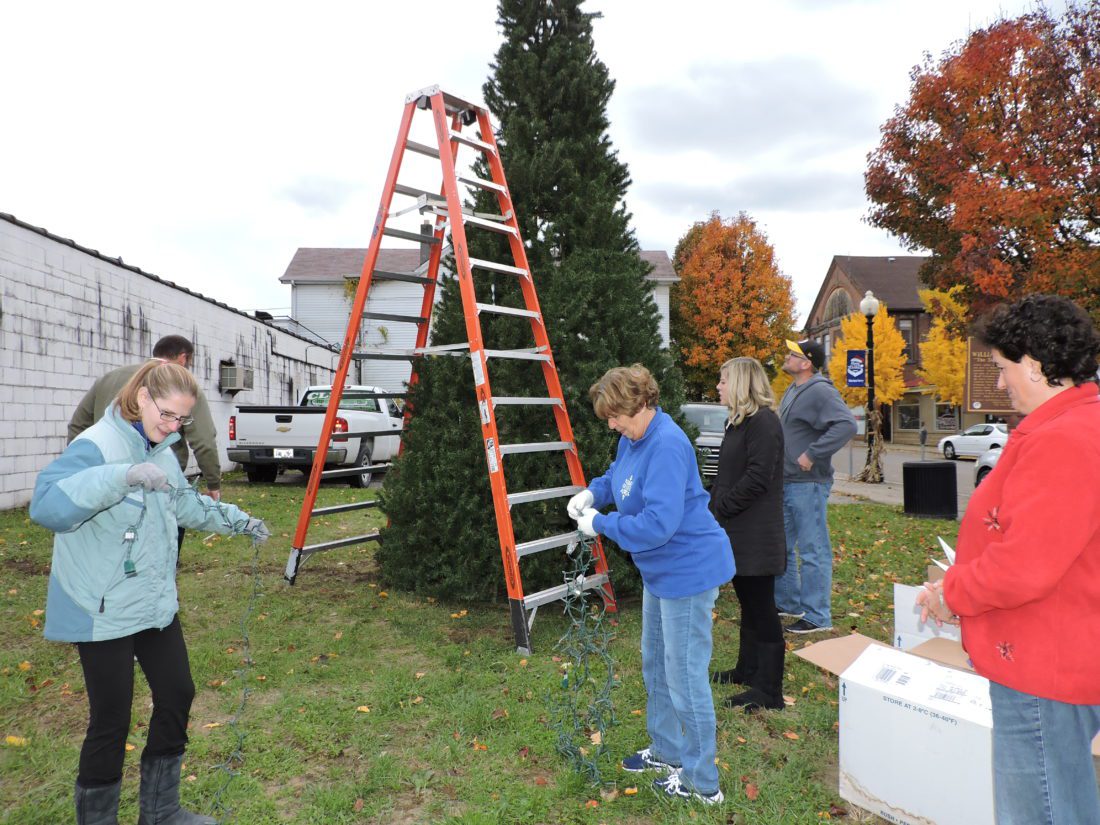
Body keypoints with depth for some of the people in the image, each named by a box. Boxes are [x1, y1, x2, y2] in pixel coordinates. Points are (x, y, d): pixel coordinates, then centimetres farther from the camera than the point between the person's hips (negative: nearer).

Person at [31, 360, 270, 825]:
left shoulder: (160, 450, 6)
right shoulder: (96, 446, -20)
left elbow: (185, 503, 23)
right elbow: (45, 505, -36)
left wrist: (237, 521, 22)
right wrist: (124, 475, -44)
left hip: (155, 603, 9)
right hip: (103, 612, -8)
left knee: (177, 695, 15)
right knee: (111, 720, 2)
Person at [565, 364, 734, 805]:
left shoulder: (666, 446, -28)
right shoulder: (632, 438, 1)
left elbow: (658, 522, -32)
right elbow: (617, 475, 22)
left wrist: (601, 524, -22)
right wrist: (593, 492, 2)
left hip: (688, 571, -10)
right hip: (660, 570, 11)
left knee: (685, 677, 1)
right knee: (655, 665, 23)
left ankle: (701, 782, 18)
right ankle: (667, 750, 42)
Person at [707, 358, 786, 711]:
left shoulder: (763, 422, -15)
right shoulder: (737, 421, 15)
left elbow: (757, 478, -22)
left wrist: (720, 507, -16)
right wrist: (712, 504, 5)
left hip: (756, 536, -10)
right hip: (737, 533, 10)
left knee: (761, 608, -2)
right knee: (748, 603, 19)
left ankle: (768, 690, 7)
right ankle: (747, 670, 32)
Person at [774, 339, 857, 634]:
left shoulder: (820, 392, -16)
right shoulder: (792, 391, 15)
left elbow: (847, 425, -29)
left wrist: (812, 455, -27)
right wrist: (780, 459, 15)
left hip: (807, 484, -10)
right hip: (785, 482, 10)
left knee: (813, 551, -3)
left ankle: (818, 617, 6)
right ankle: (787, 603, 32)